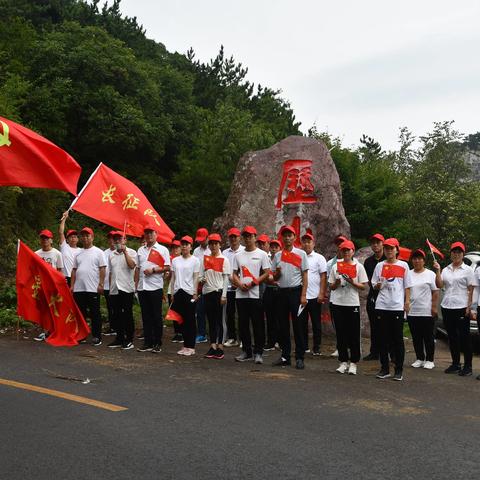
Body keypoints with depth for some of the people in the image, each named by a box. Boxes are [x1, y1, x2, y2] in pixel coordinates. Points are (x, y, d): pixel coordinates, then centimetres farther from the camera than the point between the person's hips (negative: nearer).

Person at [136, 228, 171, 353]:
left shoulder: (162, 249, 1)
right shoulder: (140, 250, 17)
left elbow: (167, 267, -4)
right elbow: (137, 268, 18)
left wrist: (153, 270, -14)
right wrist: (136, 283, 10)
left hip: (155, 287, -5)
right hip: (142, 287, 5)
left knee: (156, 316, -1)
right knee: (146, 316, 7)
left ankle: (157, 344, 6)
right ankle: (148, 343, 13)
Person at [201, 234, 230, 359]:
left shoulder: (224, 260, 0)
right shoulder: (205, 259, 11)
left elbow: (226, 278, -3)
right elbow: (201, 275, 15)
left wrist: (223, 295, -10)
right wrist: (202, 280, -9)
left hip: (219, 292, -4)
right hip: (207, 292, 4)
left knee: (220, 320, -1)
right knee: (211, 320, 7)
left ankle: (220, 347, 3)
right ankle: (212, 346, 12)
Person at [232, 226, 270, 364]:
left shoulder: (262, 254, 2)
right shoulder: (238, 255, 13)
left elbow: (267, 273, -3)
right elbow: (235, 274, 14)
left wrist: (253, 283, -14)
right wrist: (240, 284, -7)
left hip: (256, 294, -4)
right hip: (241, 294, 4)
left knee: (258, 325, -2)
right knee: (243, 324, 8)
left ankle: (258, 352, 5)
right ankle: (246, 351, 17)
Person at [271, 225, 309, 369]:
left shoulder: (301, 254, 0)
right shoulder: (277, 255, 10)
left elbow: (305, 276, -3)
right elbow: (274, 277, 13)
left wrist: (303, 295, -11)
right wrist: (277, 273, -10)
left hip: (296, 291, -4)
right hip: (282, 292, 4)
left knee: (298, 325, -1)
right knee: (283, 325, 8)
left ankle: (300, 357, 5)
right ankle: (285, 356, 17)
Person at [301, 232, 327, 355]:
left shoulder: (319, 258, 1)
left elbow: (323, 277, -3)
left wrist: (321, 293, -11)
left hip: (314, 296, -3)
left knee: (316, 323, 4)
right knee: (302, 323, 9)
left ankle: (316, 348, 12)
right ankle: (304, 346, 18)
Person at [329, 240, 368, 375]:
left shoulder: (359, 266, 2)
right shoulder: (336, 266, 8)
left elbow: (363, 286, -1)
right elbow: (331, 287, 9)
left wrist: (352, 282, -16)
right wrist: (337, 283, -11)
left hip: (353, 303, -2)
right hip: (338, 303, 2)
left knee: (354, 334, 1)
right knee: (340, 333, 5)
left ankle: (353, 363, 9)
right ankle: (343, 361, 15)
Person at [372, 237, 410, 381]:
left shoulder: (403, 265, 6)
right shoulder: (380, 265, 10)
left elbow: (407, 286, 8)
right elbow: (375, 286, 13)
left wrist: (407, 303, 2)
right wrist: (379, 284, -9)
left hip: (397, 306, -2)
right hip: (382, 306, 2)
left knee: (398, 338, 2)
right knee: (383, 338, 5)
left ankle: (399, 370, 9)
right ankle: (385, 368, 14)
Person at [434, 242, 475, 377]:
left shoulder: (467, 270, 0)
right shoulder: (446, 270, 13)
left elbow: (470, 290, -4)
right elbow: (439, 285, 3)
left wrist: (469, 307, -12)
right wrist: (438, 271, -7)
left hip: (461, 308, -5)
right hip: (447, 307, 5)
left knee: (464, 337, -1)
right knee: (452, 337, 11)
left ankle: (467, 366, 5)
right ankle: (455, 364, 20)